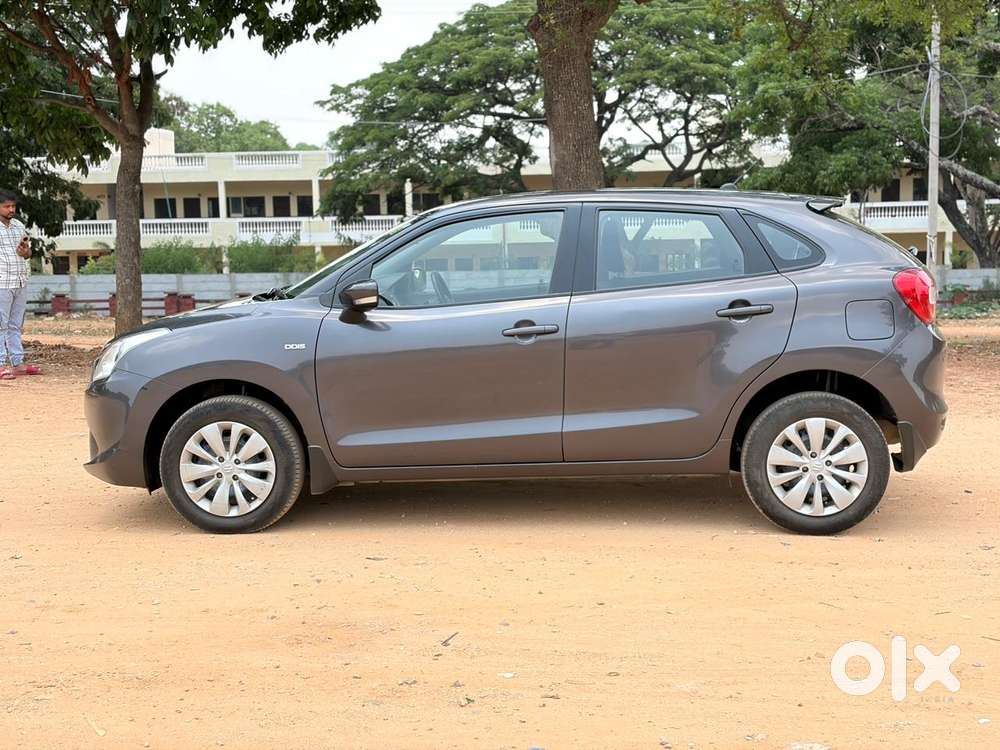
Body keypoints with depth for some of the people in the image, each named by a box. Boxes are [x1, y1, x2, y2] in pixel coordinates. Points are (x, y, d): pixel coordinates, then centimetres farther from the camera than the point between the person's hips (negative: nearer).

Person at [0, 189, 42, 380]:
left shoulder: (19, 226, 16)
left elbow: (28, 252, 22)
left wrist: (26, 251, 0)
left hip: (21, 283, 7)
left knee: (15, 325, 11)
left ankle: (18, 363, 14)